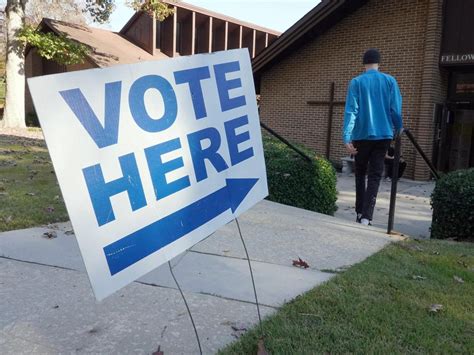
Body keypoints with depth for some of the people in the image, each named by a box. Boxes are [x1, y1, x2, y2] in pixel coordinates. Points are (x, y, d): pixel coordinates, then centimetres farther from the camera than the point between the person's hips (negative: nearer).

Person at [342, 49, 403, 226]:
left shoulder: (356, 82, 0)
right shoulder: (390, 81, 4)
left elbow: (351, 110, -9)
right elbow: (396, 110, 1)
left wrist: (347, 137, -14)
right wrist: (399, 130, 15)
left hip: (361, 135, 0)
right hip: (383, 135, 0)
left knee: (360, 174, 16)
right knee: (375, 176, -1)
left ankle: (360, 213, 18)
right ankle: (366, 216, -12)